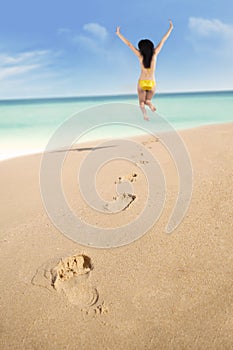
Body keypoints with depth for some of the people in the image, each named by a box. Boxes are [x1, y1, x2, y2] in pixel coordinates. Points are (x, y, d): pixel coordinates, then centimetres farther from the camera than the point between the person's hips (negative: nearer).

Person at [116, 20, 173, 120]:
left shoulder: (140, 55, -12)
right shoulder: (155, 53, -9)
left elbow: (129, 44, -8)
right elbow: (163, 41, 0)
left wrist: (118, 33, -2)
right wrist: (170, 28, 11)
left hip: (142, 83, -1)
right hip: (152, 83, 1)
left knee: (141, 102, 11)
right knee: (147, 100, 19)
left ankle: (144, 112, -26)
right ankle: (149, 103, -20)